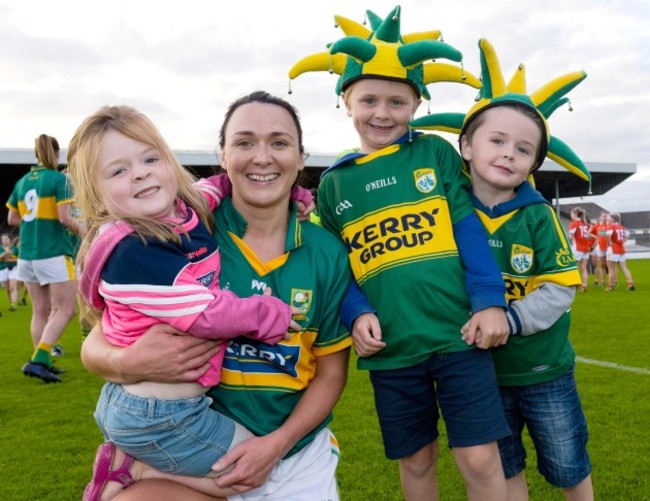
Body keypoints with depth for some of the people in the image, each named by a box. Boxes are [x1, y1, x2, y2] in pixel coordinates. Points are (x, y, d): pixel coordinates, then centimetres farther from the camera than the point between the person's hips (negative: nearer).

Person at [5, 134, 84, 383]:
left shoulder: (22, 181, 10)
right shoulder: (59, 179, -8)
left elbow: (12, 219, 14)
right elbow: (64, 218, -15)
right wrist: (79, 229, 3)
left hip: (27, 254, 7)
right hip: (53, 253, -7)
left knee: (40, 311, 13)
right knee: (66, 309, -1)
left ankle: (42, 362, 16)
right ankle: (37, 360, -11)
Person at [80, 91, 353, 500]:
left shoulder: (328, 254, -6)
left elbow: (332, 372, 1)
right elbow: (97, 344, -7)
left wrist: (276, 444, -12)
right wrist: (129, 363, -29)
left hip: (300, 454, 2)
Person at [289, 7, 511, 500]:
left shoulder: (436, 152, 3)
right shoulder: (334, 183, 6)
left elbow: (470, 231, -1)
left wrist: (491, 302, -9)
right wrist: (355, 317, -6)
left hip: (458, 335, -1)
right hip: (391, 350, 2)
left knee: (480, 460, 2)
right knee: (416, 461, 16)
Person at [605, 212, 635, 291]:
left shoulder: (611, 226, -12)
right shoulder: (621, 227, 11)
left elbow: (608, 235, -32)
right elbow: (627, 235, 24)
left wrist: (609, 243, -18)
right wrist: (622, 242, 16)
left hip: (613, 250, -7)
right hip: (621, 249, 7)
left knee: (611, 269, 1)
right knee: (624, 268, 9)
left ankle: (611, 286, 4)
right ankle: (631, 284, 2)